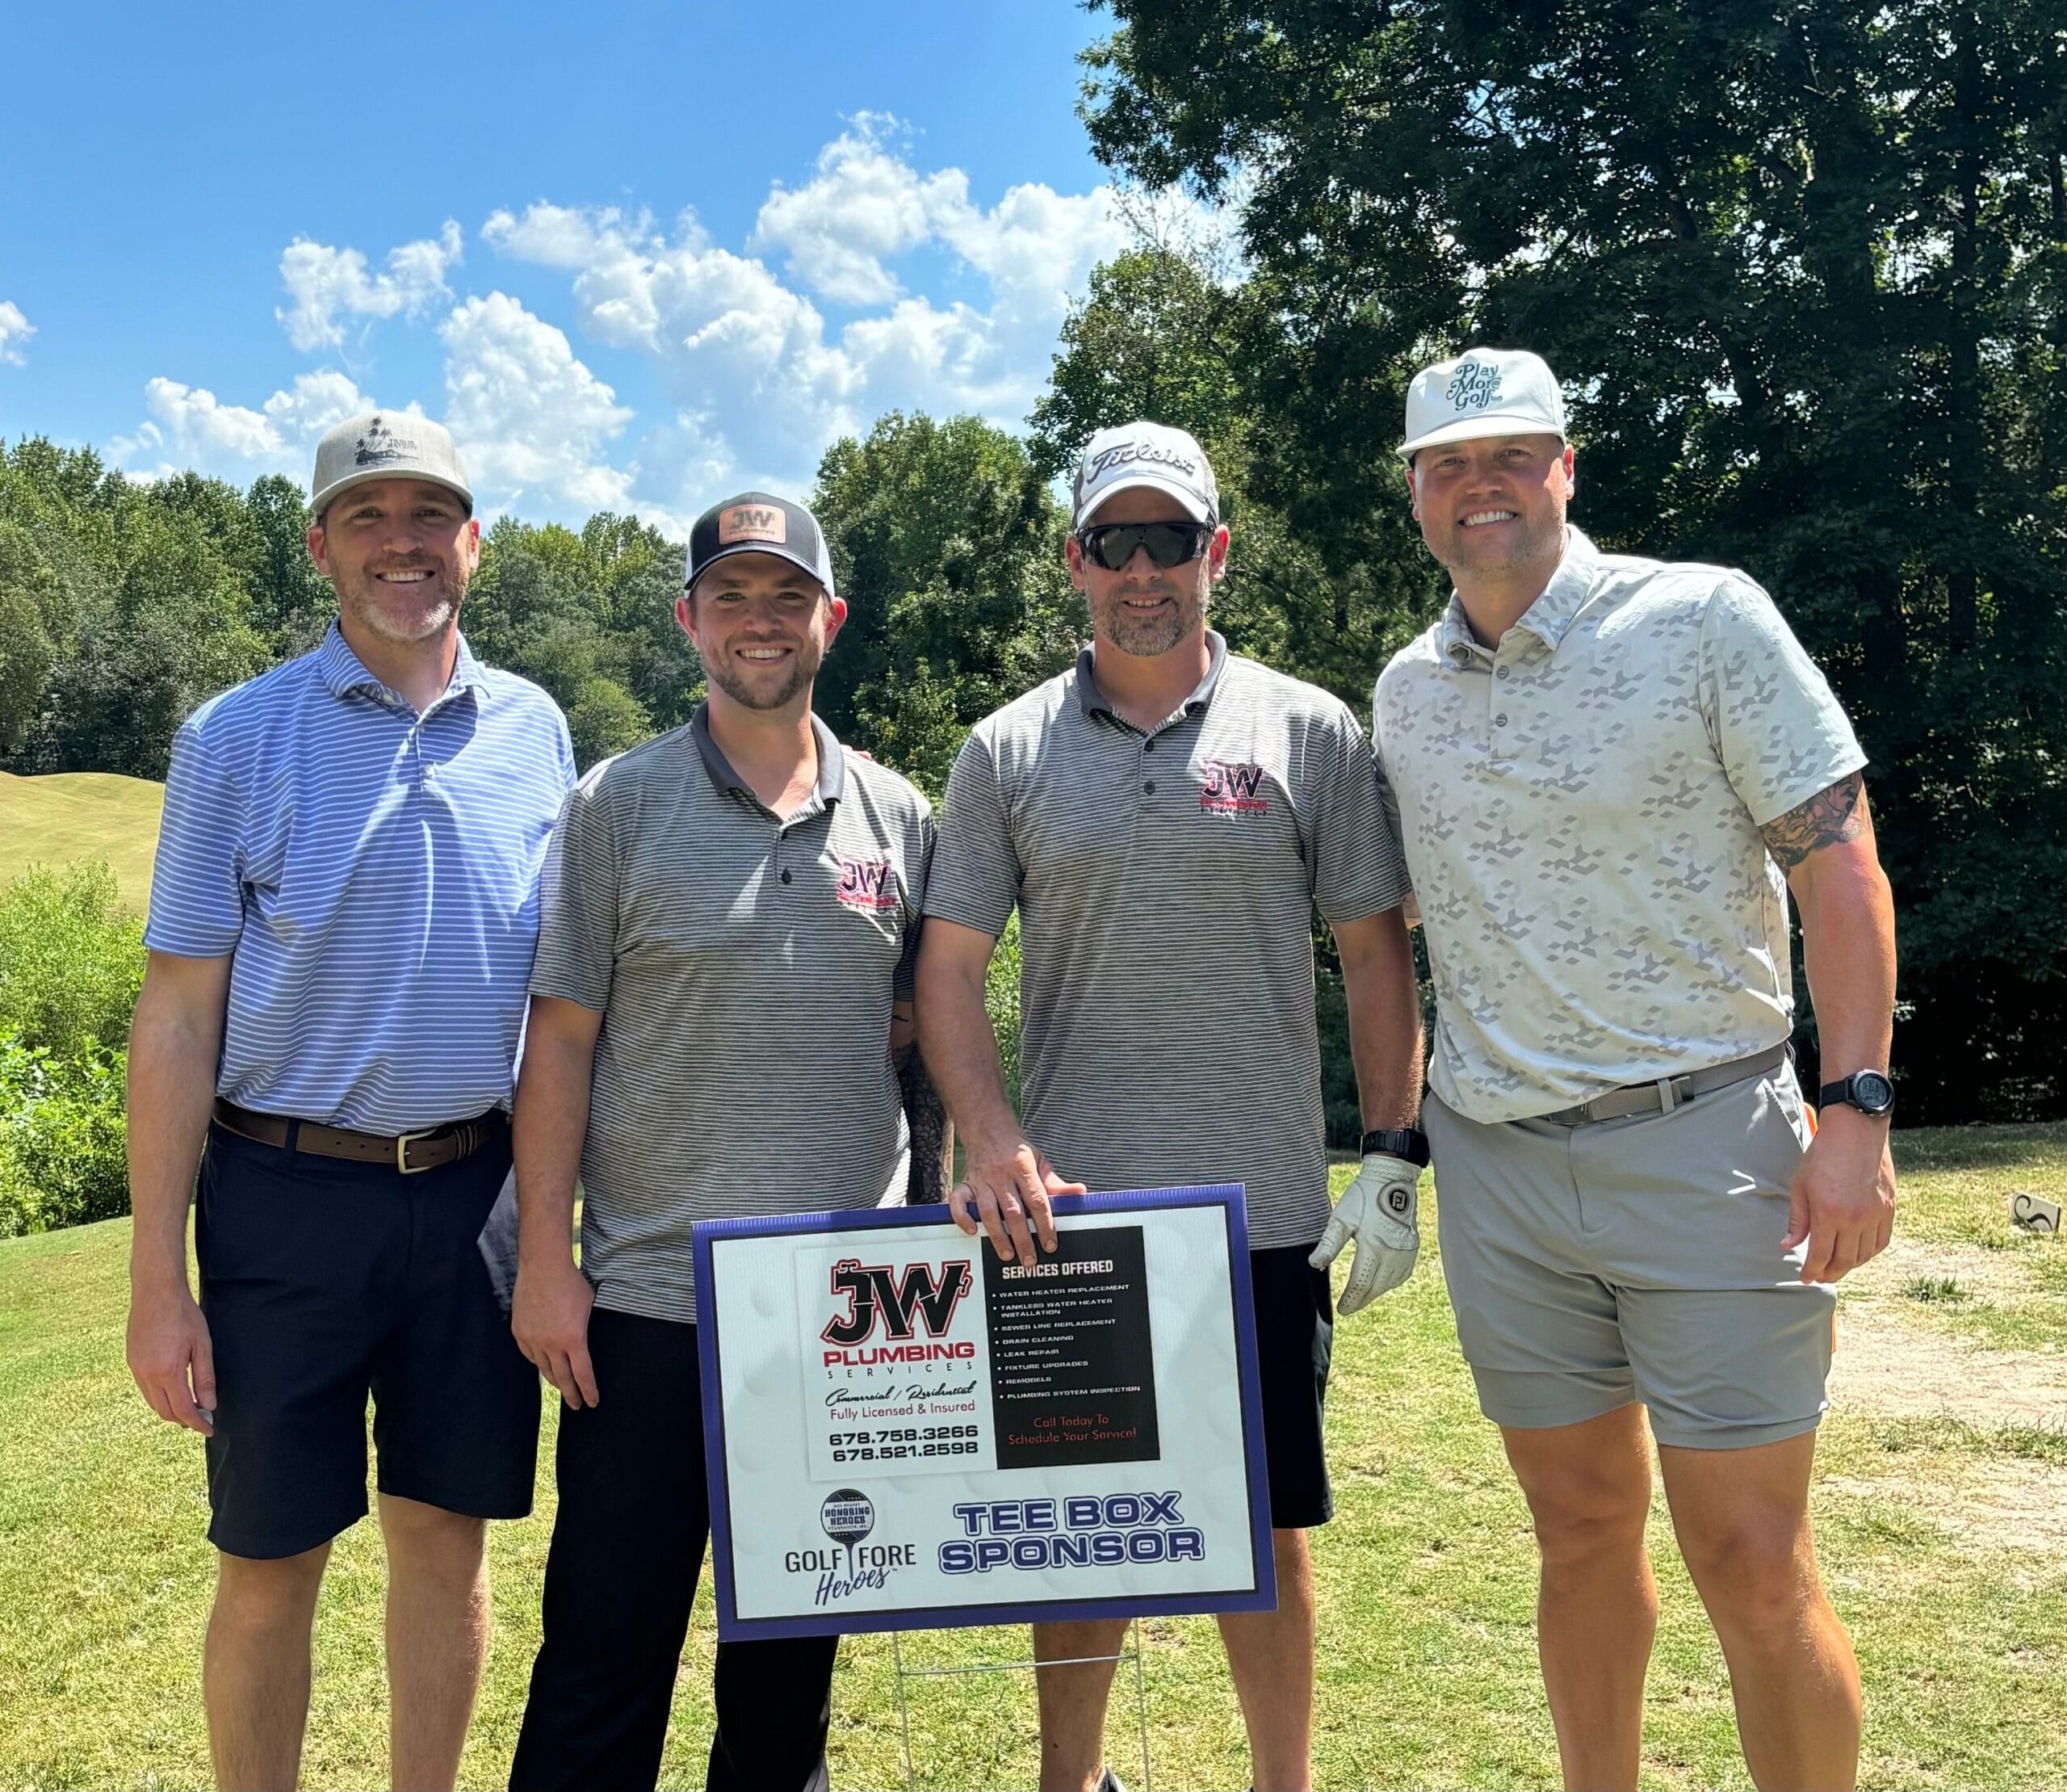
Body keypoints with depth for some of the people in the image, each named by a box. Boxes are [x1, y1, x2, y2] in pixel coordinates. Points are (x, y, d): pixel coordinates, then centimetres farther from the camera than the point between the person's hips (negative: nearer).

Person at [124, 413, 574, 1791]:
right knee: (272, 1562, 8)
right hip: (290, 1198, -2)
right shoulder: (239, 737, -3)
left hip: (477, 1193, 3)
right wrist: (158, 1281, -7)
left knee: (446, 1538, 13)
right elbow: (178, 1015, -4)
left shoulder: (534, 731, 5)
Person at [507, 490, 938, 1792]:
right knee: (606, 1645, 5)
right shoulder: (618, 805, -1)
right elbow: (561, 1038, -2)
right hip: (650, 1297, -2)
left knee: (797, 1643, 16)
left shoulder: (897, 816, 6)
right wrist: (544, 1257, -6)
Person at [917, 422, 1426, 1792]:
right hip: (1069, 1211, 1)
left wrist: (1393, 1160, -2)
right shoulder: (1007, 752, 5)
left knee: (1268, 1525, 10)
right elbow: (949, 971, 3)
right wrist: (995, 1149, -10)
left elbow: (1376, 954, 4)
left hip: (1265, 1213, -1)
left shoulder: (1310, 734, 3)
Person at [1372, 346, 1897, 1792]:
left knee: (1753, 1564, 0)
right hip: (1496, 1169, 4)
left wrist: (1856, 1109, -15)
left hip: (1702, 1139, -4)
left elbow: (1838, 860, -7)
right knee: (1582, 1531, 14)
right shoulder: (1404, 691, 9)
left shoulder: (1706, 618, -5)